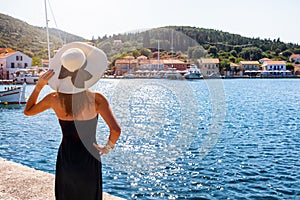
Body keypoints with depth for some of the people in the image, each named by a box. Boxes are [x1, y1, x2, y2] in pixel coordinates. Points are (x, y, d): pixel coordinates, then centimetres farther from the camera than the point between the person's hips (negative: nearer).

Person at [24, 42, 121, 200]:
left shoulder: (54, 99, -11)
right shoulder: (96, 99, -19)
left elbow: (27, 111, 8)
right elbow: (115, 130, -25)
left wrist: (39, 85, 0)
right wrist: (108, 147, -6)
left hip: (65, 158, 3)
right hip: (89, 159, -2)